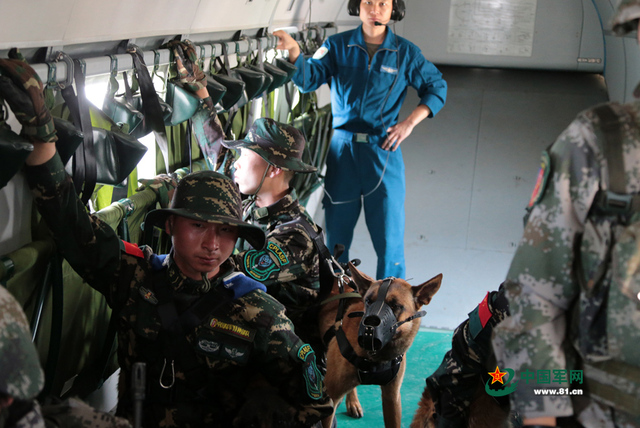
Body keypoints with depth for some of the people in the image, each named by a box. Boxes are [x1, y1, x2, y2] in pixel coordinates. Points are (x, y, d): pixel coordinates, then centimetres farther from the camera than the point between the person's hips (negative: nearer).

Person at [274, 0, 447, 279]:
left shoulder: (405, 53, 2)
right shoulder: (338, 46, 2)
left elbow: (437, 88, 10)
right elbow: (309, 79, -10)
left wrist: (409, 123, -3)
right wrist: (294, 52, -29)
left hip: (383, 151, 0)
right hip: (342, 148, 1)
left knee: (389, 232, 1)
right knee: (336, 229, 9)